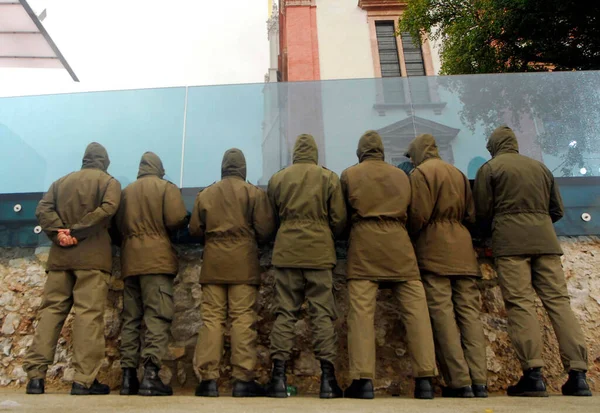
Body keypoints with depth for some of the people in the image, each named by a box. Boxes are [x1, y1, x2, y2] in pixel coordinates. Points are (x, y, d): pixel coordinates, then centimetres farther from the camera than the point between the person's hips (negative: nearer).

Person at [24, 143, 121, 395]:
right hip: (93, 254, -4)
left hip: (60, 254, 4)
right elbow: (107, 209, -13)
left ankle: (35, 375, 4)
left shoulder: (61, 181, 19)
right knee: (89, 313, -7)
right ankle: (83, 380, -8)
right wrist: (78, 231, -11)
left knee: (51, 310, 8)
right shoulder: (109, 181, 5)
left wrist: (58, 232, -5)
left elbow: (43, 210, 5)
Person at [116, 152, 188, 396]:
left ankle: (129, 377, 7)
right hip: (157, 258, -5)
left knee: (131, 318, 7)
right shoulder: (166, 187, 3)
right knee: (157, 316, -8)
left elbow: (118, 225, 15)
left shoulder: (126, 191, 17)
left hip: (130, 260, 5)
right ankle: (150, 376, -14)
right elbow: (177, 220, -9)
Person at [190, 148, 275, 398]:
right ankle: (243, 380, -2)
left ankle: (208, 379, 2)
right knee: (243, 318, -2)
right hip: (243, 263, -2)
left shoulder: (205, 194, 10)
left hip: (213, 263, 3)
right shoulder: (254, 192, 1)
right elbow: (265, 229, -3)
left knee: (211, 318, 3)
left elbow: (195, 229, 8)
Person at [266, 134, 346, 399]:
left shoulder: (277, 178, 8)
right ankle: (327, 378, 0)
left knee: (284, 312, 3)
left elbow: (272, 218, 14)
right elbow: (339, 220, 3)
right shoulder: (329, 178, 4)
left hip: (287, 251, 1)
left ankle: (278, 377, 1)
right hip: (319, 252, -1)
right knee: (323, 313, 1)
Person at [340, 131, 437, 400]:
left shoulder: (349, 174, 12)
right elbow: (410, 212, 19)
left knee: (361, 309, -6)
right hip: (398, 242, 2)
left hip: (364, 243, -2)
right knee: (415, 308, 0)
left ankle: (363, 380, -12)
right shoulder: (401, 175, 18)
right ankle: (425, 378, -3)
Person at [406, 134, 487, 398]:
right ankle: (479, 382, 3)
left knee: (442, 314, -5)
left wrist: (409, 239, 3)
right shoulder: (458, 173, 19)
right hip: (463, 249, 7)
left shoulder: (421, 172, -2)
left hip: (434, 250, -6)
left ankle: (460, 382, -5)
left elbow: (418, 215, -12)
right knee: (469, 312, 4)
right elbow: (470, 215, 14)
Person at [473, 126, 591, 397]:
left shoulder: (490, 168, 6)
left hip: (510, 241, -4)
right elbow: (557, 211, 18)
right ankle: (577, 374, 0)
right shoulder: (540, 167, 20)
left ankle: (533, 373, -10)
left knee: (520, 302, -6)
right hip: (545, 239, 5)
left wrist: (493, 233, 19)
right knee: (558, 300, 2)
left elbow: (482, 212, 0)